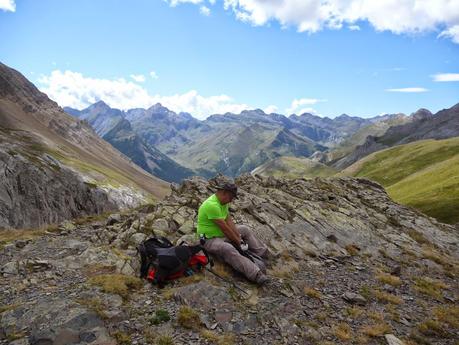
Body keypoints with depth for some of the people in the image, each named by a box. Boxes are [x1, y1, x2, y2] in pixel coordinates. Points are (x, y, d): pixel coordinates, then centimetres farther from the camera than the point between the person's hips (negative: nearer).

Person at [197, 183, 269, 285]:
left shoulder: (224, 201, 1)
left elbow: (229, 220, -1)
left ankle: (263, 253, 14)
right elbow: (224, 228, -27)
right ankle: (256, 275, -45)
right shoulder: (212, 205, -30)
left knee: (245, 229, 13)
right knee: (228, 250, -36)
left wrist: (239, 237, -10)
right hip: (210, 239, -10)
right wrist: (238, 242, -18)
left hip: (223, 234, 10)